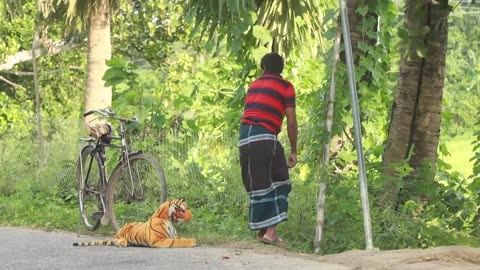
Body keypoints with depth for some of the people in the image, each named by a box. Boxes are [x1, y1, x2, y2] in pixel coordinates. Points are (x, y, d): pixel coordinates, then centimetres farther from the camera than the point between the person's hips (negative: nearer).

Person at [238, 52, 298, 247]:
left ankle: (262, 230, 14)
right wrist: (293, 151, 4)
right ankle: (270, 231, -10)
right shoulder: (286, 87, 6)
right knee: (277, 183, 0)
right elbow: (291, 121, 0)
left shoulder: (254, 85, 23)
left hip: (244, 136, 6)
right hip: (265, 137, -6)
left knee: (257, 185, 12)